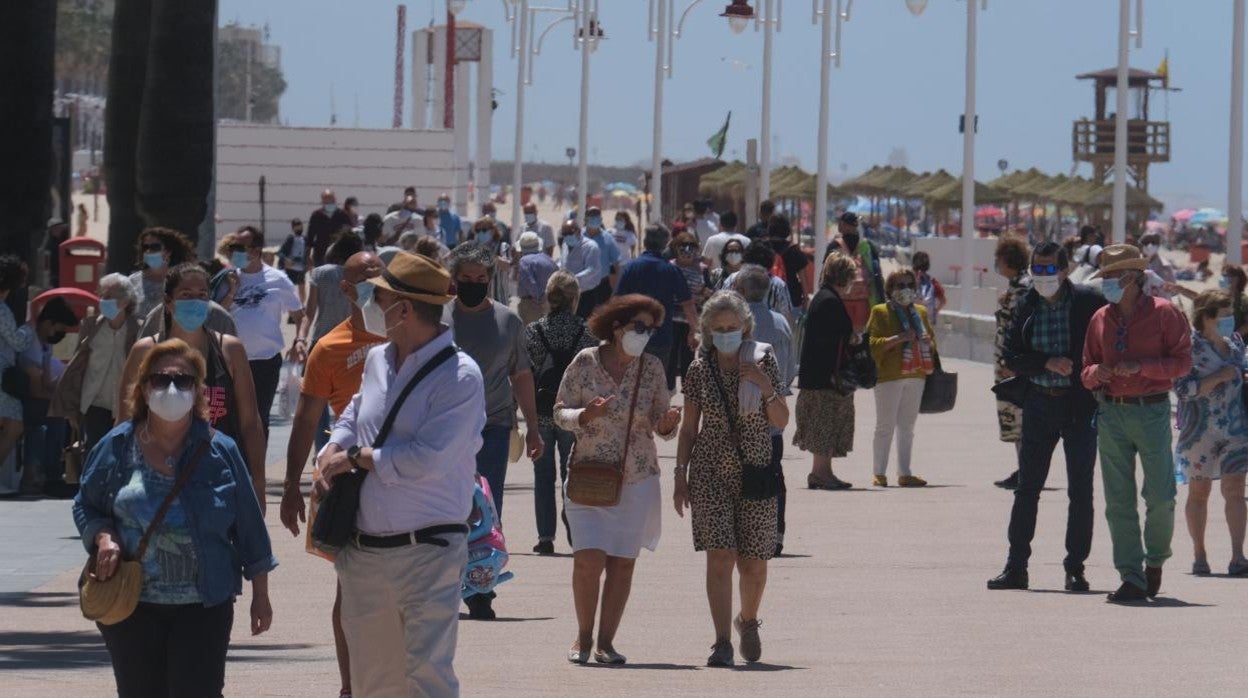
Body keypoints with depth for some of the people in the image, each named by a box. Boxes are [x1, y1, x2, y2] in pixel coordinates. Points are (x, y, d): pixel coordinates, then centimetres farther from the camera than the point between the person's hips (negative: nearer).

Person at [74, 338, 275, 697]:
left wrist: (260, 593, 7)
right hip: (132, 607, 1)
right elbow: (86, 506, 12)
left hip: (203, 608, -1)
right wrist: (103, 537, -10)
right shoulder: (116, 447, 1)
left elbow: (249, 527, 6)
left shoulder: (220, 452, 0)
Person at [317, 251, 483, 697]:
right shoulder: (377, 360, 11)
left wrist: (356, 458, -11)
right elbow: (353, 414, 29)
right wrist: (334, 449, 6)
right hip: (364, 552, 8)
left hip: (427, 553, -7)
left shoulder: (459, 376, -13)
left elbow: (428, 460, -23)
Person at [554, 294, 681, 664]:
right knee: (588, 558, -11)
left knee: (622, 562, 1)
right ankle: (583, 637, 8)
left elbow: (661, 425, 8)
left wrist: (667, 423, -15)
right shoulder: (585, 362, -4)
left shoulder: (651, 368, 3)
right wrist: (586, 415, -19)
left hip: (637, 479, 2)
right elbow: (560, 412, 1)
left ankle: (606, 641, 12)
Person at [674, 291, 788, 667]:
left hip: (755, 472, 1)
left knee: (753, 563, 4)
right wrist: (681, 475, 3)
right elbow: (689, 427, 7)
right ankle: (722, 641, -13)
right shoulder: (700, 369, 2)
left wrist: (766, 388, -14)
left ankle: (748, 621, 33)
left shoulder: (763, 362, 2)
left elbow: (781, 421, 2)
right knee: (720, 556, -12)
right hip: (710, 473, -1)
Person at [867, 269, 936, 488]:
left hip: (915, 375, 6)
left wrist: (928, 342, 0)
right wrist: (900, 338, -20)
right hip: (889, 376, -6)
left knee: (907, 426, 9)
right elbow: (872, 344, -11)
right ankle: (879, 474, 1)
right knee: (886, 425, -3)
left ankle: (904, 473, 13)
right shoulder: (880, 312, -2)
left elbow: (932, 339, 23)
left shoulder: (920, 312, 16)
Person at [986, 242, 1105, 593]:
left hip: (1081, 404, -3)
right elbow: (1010, 357, 1)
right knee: (1027, 488, 5)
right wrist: (1047, 363, -14)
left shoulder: (1088, 303, -4)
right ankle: (1015, 567, 10)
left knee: (1080, 491, 2)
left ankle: (1075, 568, 10)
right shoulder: (1026, 307, 5)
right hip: (1039, 404, 3)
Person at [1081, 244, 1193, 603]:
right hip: (1111, 414, 4)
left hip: (1152, 411, -4)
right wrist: (1095, 373, -8)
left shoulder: (1163, 313, -2)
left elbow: (1183, 361, -6)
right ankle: (1132, 579, 4)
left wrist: (1142, 367, -17)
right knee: (1118, 502, 0)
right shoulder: (1100, 320, 11)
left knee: (1160, 497, -3)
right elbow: (1087, 372, 15)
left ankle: (1155, 559, 23)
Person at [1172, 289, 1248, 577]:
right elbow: (1183, 388, -16)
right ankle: (1199, 556, 16)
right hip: (1200, 431, -4)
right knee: (1199, 491, 6)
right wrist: (1219, 377, -18)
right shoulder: (1190, 346, -9)